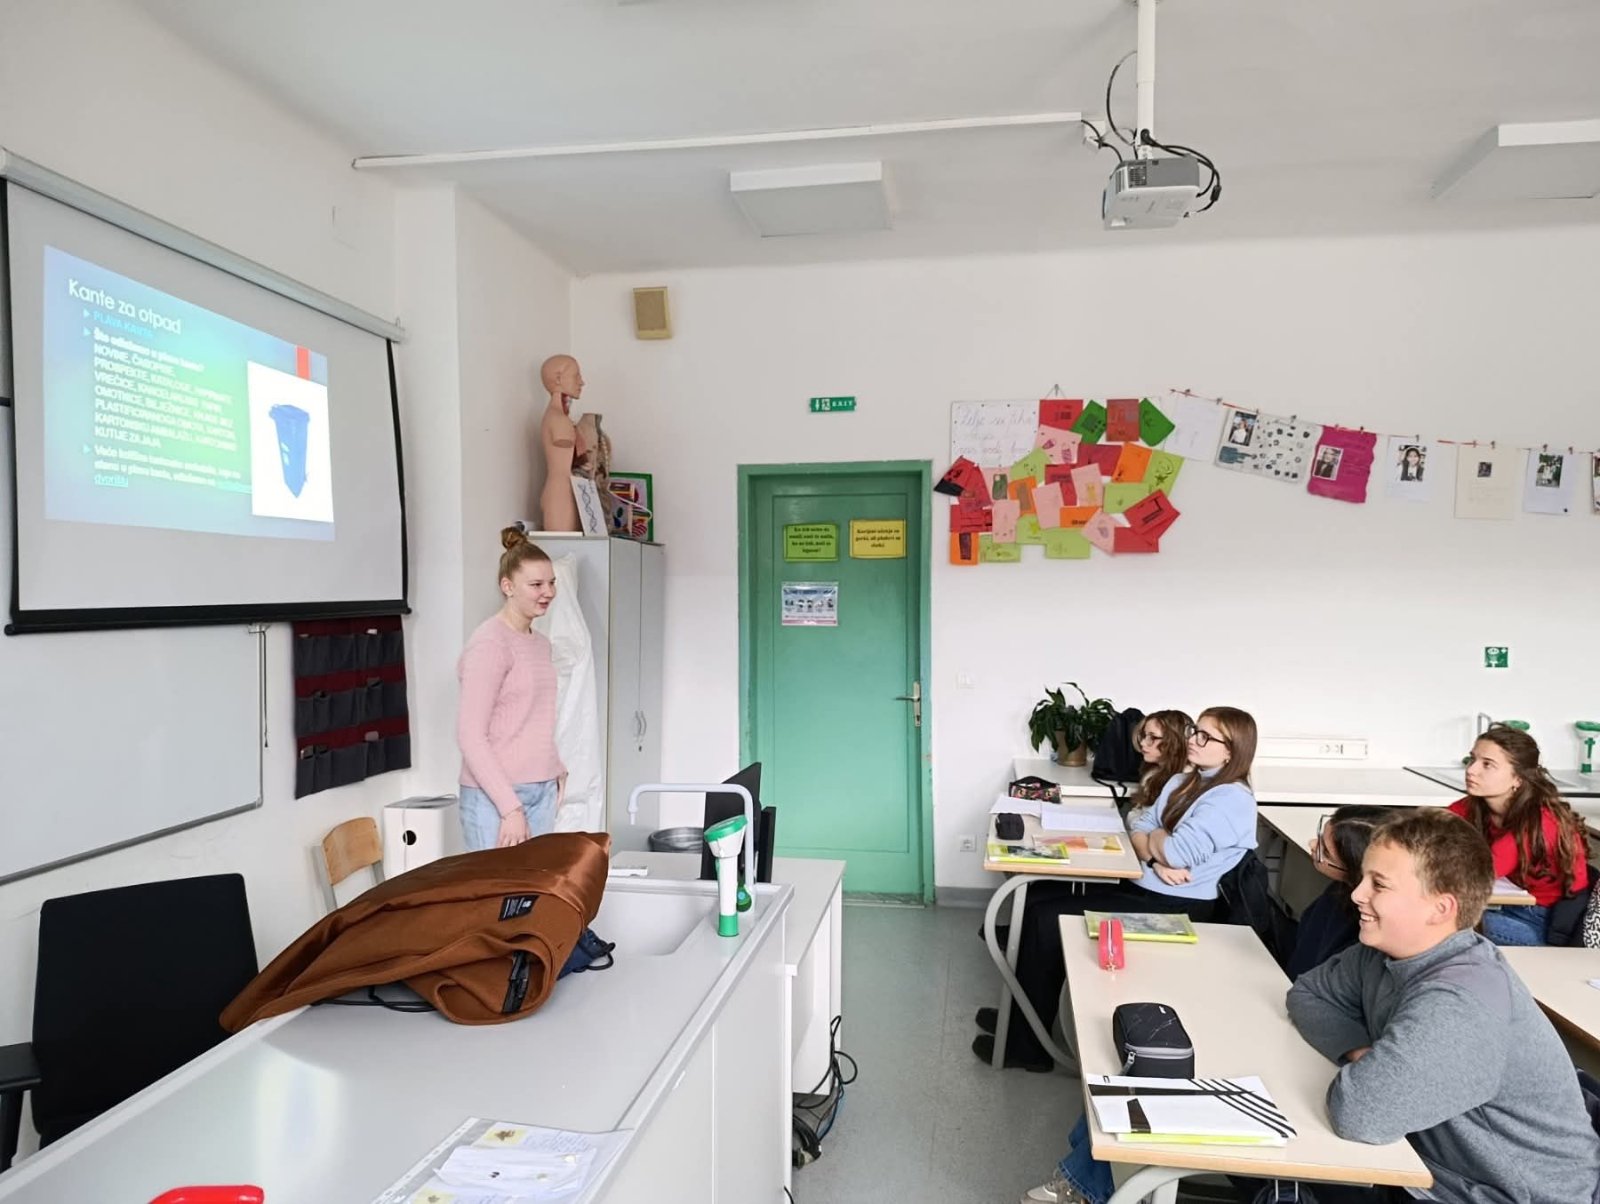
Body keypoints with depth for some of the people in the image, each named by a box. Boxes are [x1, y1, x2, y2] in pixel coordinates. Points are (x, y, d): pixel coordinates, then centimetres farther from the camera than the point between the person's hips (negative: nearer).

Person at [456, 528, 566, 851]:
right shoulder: (489, 643, -12)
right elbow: (470, 735, -16)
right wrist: (510, 807, -18)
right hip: (495, 796, -7)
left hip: (542, 791, 7)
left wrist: (555, 775, 10)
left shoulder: (541, 643, 13)